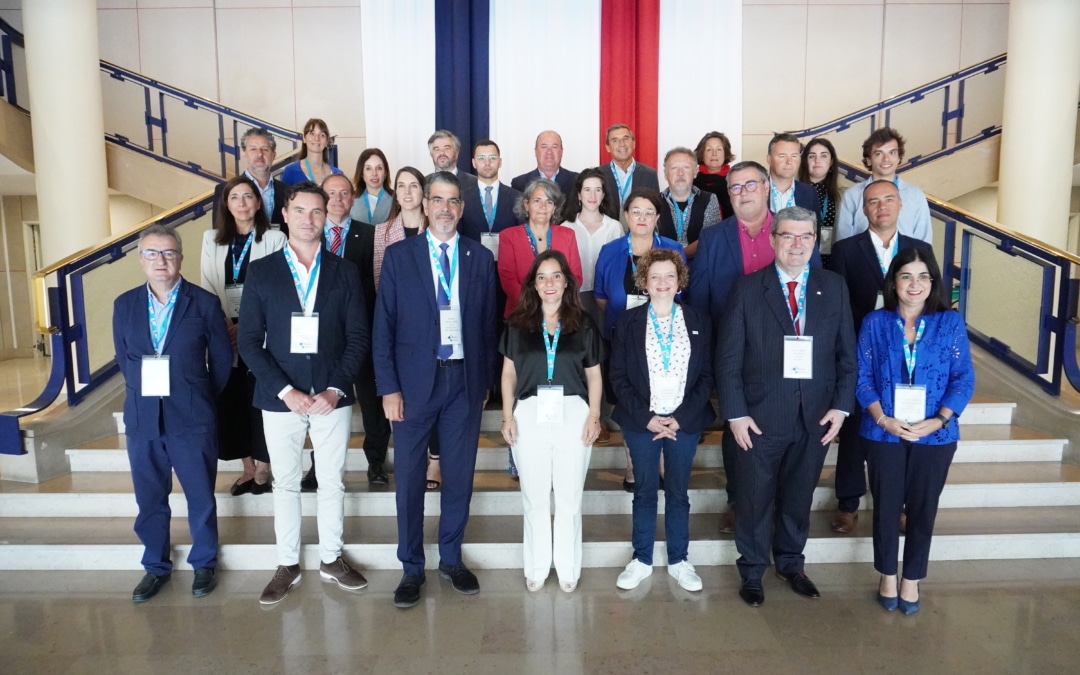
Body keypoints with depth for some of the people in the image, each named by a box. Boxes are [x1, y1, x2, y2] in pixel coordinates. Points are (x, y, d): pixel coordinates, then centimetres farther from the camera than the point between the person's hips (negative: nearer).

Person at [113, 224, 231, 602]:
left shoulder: (205, 303, -5)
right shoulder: (124, 305, 5)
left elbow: (222, 360, 1)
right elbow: (123, 358, 14)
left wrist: (200, 400, 4)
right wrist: (142, 394, 8)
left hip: (192, 419, -3)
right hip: (142, 418, 3)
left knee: (201, 498, 8)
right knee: (149, 500, 13)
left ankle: (204, 564, 27)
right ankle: (156, 567, 31)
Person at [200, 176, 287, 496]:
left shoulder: (274, 239, -3)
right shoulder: (212, 239, 11)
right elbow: (207, 287, 7)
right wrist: (223, 325, -6)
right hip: (224, 333, 4)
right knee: (230, 400, 6)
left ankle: (262, 469, 13)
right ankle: (247, 468, 19)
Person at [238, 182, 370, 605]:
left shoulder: (344, 272, 3)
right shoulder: (261, 272, 1)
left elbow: (358, 337, 1)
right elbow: (249, 341, -2)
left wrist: (336, 389, -11)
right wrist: (286, 391, -12)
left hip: (332, 396, 1)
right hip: (280, 398, 0)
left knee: (332, 482, 11)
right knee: (285, 484, 11)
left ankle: (331, 559, 27)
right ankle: (287, 565, 25)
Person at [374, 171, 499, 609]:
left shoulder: (480, 258, 6)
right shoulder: (399, 256, 1)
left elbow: (488, 324, 7)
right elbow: (384, 326, -2)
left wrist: (486, 381, 5)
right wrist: (388, 387, -7)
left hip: (465, 380, 2)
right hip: (414, 381, -1)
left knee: (460, 474, 11)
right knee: (409, 478, 6)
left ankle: (451, 559, 29)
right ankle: (411, 568, 23)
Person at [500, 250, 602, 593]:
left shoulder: (584, 324, 6)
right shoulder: (517, 324, 6)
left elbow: (594, 375, 7)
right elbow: (509, 374, 8)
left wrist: (594, 416, -4)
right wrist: (507, 416, 0)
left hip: (573, 414, 0)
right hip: (530, 414, 1)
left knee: (570, 496, 8)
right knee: (534, 496, 8)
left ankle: (568, 567, 23)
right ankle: (536, 567, 23)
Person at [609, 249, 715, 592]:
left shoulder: (699, 322, 4)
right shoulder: (628, 321, 1)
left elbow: (707, 376, 2)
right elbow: (618, 376, -2)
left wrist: (680, 418, -9)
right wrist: (646, 417, -11)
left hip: (685, 422, 1)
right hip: (641, 422, -1)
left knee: (678, 491, 10)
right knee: (644, 491, 9)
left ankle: (678, 560, 25)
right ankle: (642, 560, 22)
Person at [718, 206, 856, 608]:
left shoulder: (834, 288, 5)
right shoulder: (748, 289, -4)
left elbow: (847, 353, 6)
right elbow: (729, 358, -6)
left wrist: (841, 406, -3)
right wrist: (735, 413, -10)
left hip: (816, 416, 3)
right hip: (761, 416, -2)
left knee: (799, 497, 17)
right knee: (756, 498, 10)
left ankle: (790, 564, 39)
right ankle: (751, 571, 30)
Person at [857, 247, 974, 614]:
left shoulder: (950, 323, -1)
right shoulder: (875, 322, -1)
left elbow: (964, 378, -3)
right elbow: (862, 377, -3)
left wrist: (939, 420, -16)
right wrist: (883, 418, -16)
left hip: (935, 435, 0)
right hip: (884, 432, 0)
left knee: (923, 509, 11)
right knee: (886, 508, 10)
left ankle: (911, 580, 29)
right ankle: (887, 577, 29)